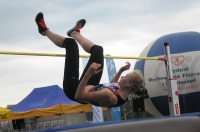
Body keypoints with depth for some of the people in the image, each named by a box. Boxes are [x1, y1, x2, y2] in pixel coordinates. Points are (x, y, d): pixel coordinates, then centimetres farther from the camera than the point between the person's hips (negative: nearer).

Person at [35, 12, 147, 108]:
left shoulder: (109, 97, -40)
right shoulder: (122, 94, -16)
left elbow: (78, 96, -38)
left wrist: (88, 73, -46)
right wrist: (121, 71, 1)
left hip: (73, 89, -7)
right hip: (89, 88, 7)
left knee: (70, 43, -3)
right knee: (98, 49, 10)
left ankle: (45, 31, 27)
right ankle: (75, 33, 43)